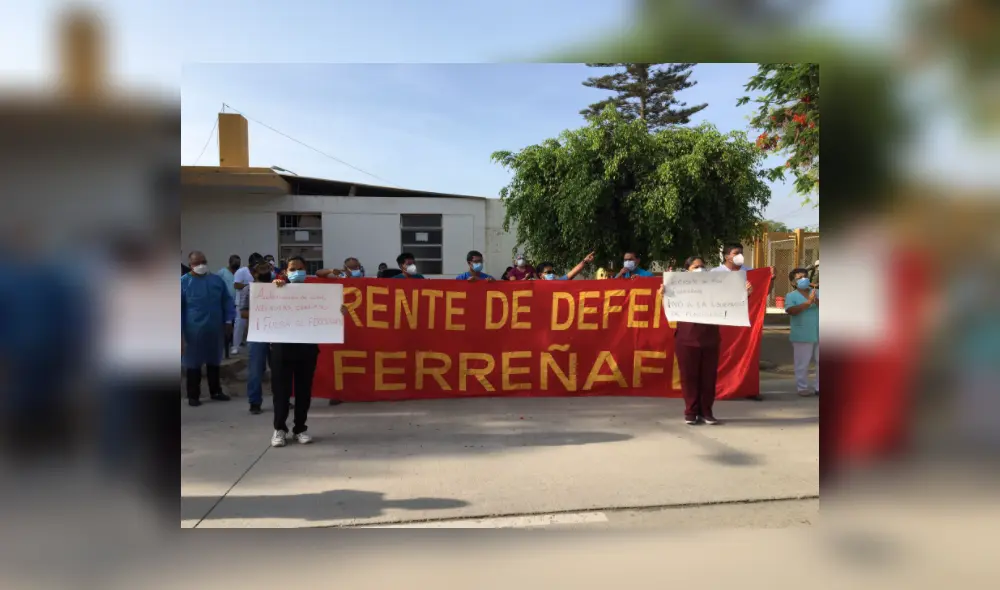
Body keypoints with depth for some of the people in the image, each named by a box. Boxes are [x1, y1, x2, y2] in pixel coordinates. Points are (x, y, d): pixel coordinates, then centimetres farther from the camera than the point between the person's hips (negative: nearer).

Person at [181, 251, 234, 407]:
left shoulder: (217, 280, 5)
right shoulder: (184, 282, -5)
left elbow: (227, 301, 12)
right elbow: (180, 308, -4)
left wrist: (228, 320, 4)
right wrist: (180, 332, -8)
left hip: (215, 329, 3)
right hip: (193, 331, -3)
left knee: (214, 361, 15)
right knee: (193, 363, 6)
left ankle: (216, 392, 28)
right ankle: (193, 396, 17)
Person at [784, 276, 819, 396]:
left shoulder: (816, 293, 11)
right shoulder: (791, 296, 0)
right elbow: (790, 310, -16)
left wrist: (816, 301, -20)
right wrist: (808, 303, -24)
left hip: (819, 335, 4)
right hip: (802, 336, -4)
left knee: (820, 362, 7)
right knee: (802, 364, 0)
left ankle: (819, 387, 15)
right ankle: (802, 387, 9)